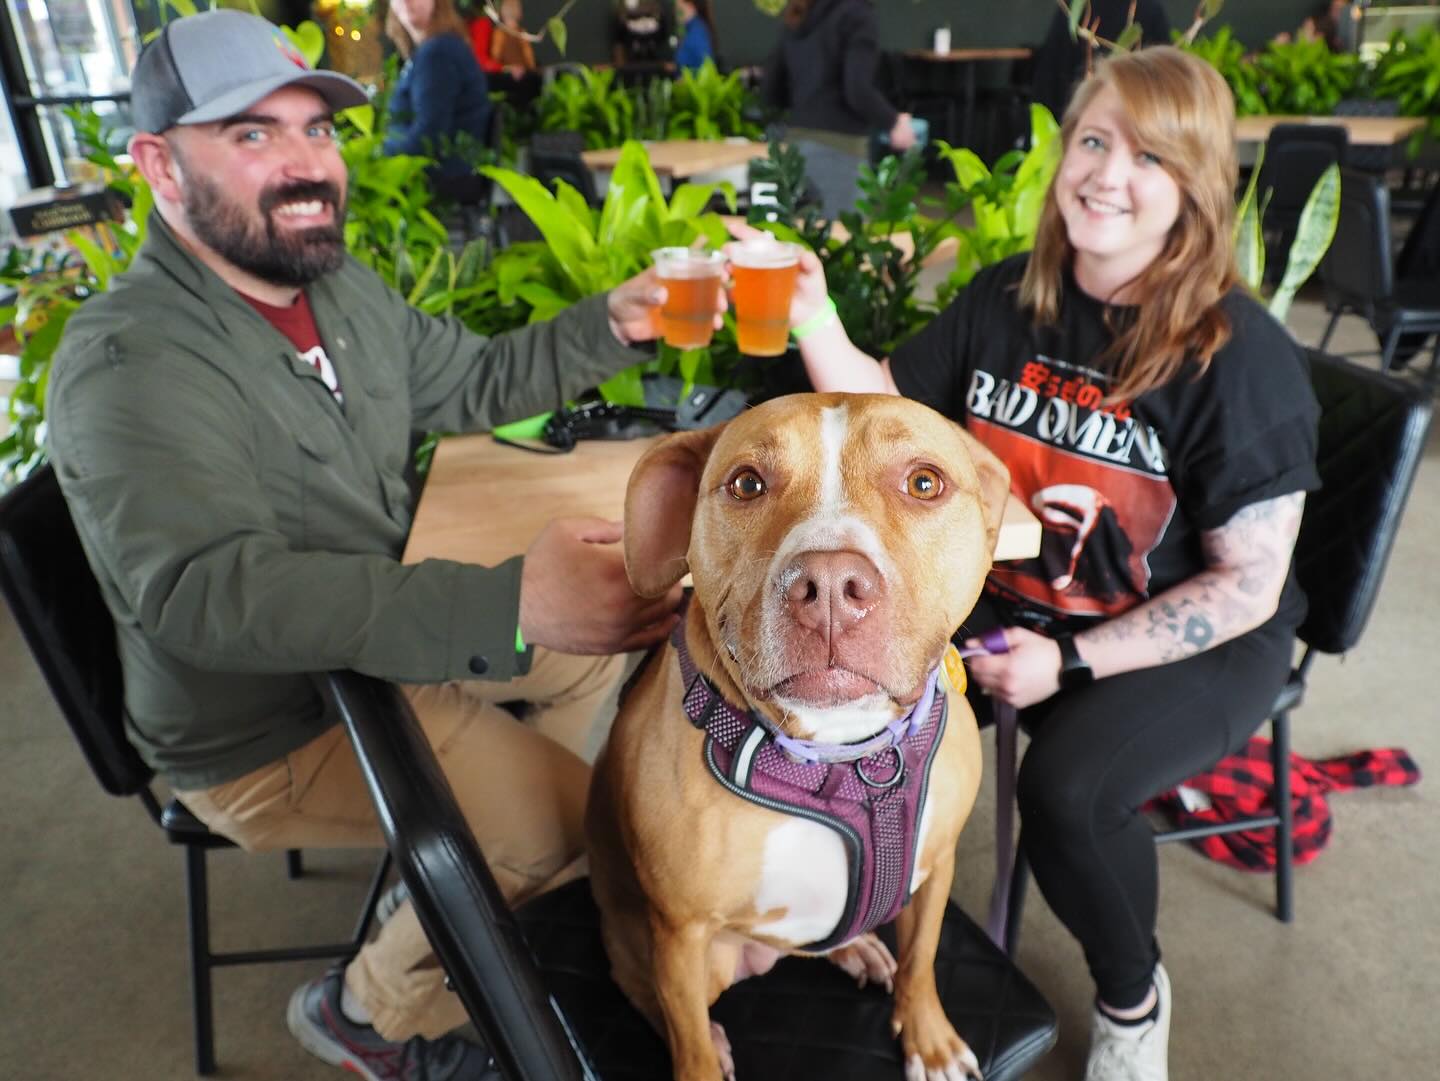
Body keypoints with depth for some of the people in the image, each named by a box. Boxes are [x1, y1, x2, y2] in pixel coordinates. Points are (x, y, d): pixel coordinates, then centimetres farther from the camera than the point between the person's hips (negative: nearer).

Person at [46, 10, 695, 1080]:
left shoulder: (343, 289, 1)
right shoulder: (128, 366, -27)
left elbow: (475, 381, 11)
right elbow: (206, 589, -41)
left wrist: (613, 322, -6)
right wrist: (510, 603, -52)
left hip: (379, 632, 9)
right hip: (267, 732, -8)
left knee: (609, 622, 12)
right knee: (566, 817, -13)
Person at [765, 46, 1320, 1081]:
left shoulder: (1241, 354, -17)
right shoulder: (1006, 301, -3)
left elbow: (1246, 588, -15)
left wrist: (1071, 659, -22)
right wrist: (815, 319, -15)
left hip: (1198, 641, -3)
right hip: (1008, 597, 4)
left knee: (1068, 785, -30)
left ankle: (1132, 995, 6)